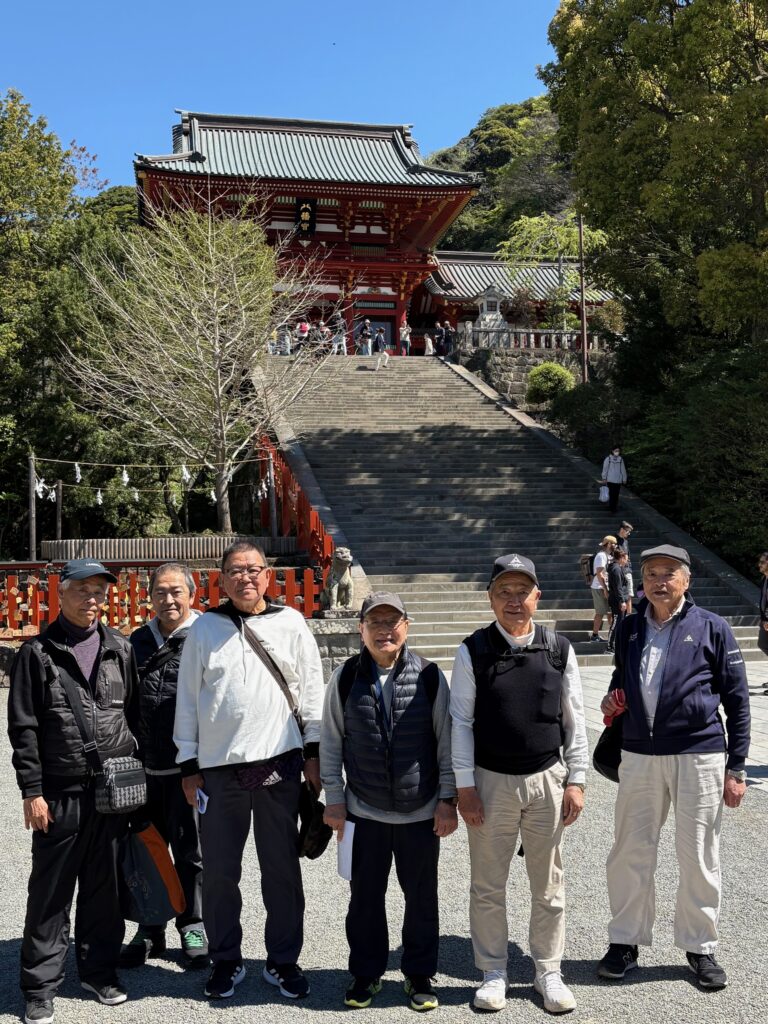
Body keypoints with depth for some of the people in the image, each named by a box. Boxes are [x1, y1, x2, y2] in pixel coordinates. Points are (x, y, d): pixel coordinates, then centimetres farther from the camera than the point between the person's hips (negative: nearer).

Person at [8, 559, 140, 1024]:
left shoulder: (121, 649, 6)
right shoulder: (37, 653, -2)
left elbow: (135, 714, 11)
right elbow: (24, 728, -3)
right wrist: (32, 791, -7)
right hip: (60, 794, -3)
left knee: (105, 887, 13)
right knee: (51, 894, 5)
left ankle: (100, 969, 29)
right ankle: (41, 986, 19)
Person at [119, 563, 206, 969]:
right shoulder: (138, 642, 10)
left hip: (189, 767, -5)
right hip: (144, 766, 5)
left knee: (190, 851, 8)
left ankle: (193, 928, 24)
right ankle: (149, 931, 27)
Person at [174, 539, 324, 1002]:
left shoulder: (291, 623, 2)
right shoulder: (204, 629, 3)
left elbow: (311, 689, 4)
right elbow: (188, 699, 6)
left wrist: (314, 750, 2)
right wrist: (189, 764, 4)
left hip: (279, 763, 0)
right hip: (219, 767, 1)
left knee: (282, 868, 9)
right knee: (220, 872, 9)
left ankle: (284, 960, 23)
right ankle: (226, 961, 26)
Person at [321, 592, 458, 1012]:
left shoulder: (429, 676, -6)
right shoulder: (345, 678, -3)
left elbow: (446, 741, -1)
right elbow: (331, 743, 3)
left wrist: (448, 799, -2)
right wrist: (333, 800, 1)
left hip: (422, 813, -1)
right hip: (364, 812, 1)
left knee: (422, 898, 12)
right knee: (365, 898, 12)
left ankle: (419, 974, 30)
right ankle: (366, 974, 30)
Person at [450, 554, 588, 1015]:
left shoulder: (559, 649, 0)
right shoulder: (473, 651, -5)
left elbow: (575, 719, 5)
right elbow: (461, 721, -4)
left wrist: (576, 780, 1)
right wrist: (465, 786, -6)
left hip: (548, 780, 1)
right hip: (491, 782, -1)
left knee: (549, 883, 11)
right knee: (488, 885, 9)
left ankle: (549, 971, 27)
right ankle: (494, 972, 25)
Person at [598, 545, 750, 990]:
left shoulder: (712, 628, -3)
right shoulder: (629, 628, 7)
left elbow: (737, 701, 0)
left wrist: (736, 768, -3)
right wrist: (612, 699, 1)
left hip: (699, 756, -3)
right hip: (639, 756, 3)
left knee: (699, 857, 7)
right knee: (630, 853, 8)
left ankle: (700, 947, 26)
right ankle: (626, 941, 25)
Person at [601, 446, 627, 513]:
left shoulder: (620, 459, 2)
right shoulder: (608, 458, -5)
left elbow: (623, 469, 7)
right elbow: (605, 468, 1)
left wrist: (624, 479, 10)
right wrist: (604, 478, 3)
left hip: (618, 480, 2)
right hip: (610, 480, -2)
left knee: (616, 494, 6)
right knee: (611, 494, -3)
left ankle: (615, 507, 13)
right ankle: (611, 507, 2)